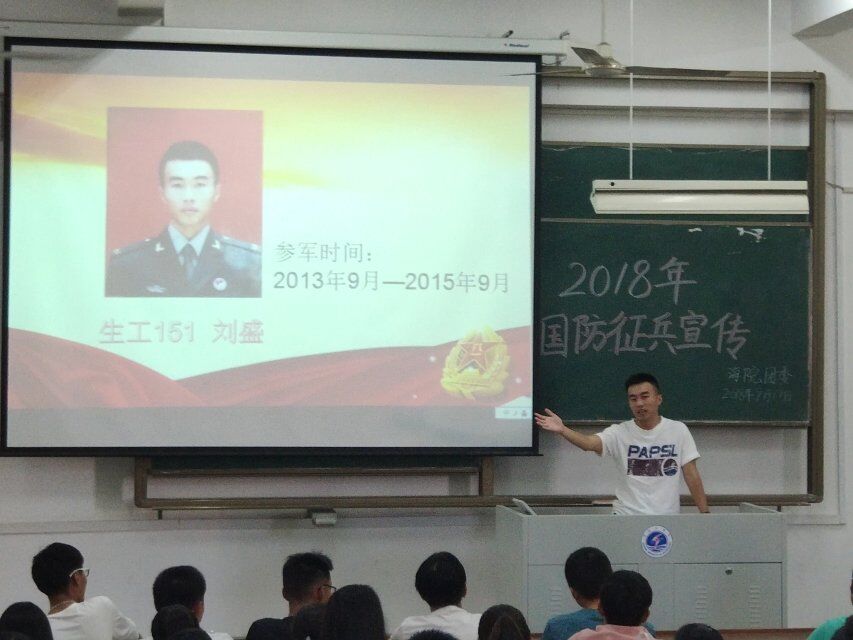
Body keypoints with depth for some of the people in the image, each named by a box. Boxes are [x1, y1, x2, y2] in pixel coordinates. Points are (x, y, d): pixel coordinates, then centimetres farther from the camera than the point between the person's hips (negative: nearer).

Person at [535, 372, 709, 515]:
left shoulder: (678, 430, 0)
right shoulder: (619, 433, -2)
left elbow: (691, 474, 2)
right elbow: (589, 443, -21)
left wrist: (705, 513, -4)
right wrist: (562, 430, -39)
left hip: (667, 519, 0)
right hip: (627, 516, 0)